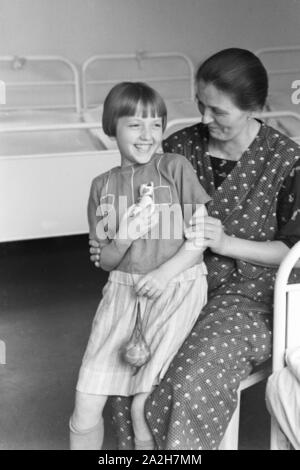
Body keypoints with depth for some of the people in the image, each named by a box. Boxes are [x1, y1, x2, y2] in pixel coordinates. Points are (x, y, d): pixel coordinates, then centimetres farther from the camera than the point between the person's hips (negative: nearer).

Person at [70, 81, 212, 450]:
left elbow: (200, 236, -2)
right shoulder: (103, 185, 9)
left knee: (143, 406, -12)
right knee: (86, 402, -2)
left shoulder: (176, 168, 0)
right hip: (122, 287, 3)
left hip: (177, 286, -3)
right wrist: (122, 241, -12)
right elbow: (105, 261, 9)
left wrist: (166, 271, -14)